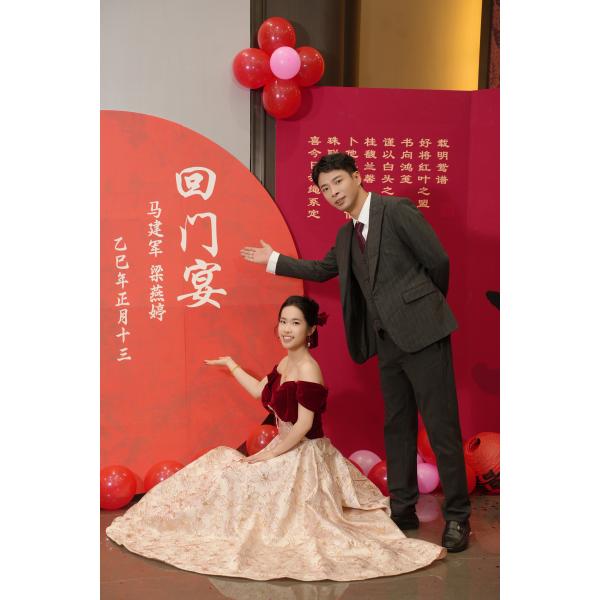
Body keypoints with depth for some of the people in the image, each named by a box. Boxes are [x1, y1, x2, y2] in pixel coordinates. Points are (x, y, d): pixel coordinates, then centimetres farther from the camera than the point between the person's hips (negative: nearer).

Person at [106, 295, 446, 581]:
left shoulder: (308, 369, -21)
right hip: (287, 451, 9)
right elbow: (262, 392, 23)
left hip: (304, 457, -9)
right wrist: (230, 365, 30)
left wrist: (267, 456, -17)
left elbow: (303, 425, -22)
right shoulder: (285, 364, 6)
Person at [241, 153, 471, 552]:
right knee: (397, 429, 13)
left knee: (442, 427, -3)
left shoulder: (396, 209, -8)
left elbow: (438, 260, -8)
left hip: (422, 333, -8)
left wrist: (426, 305, 7)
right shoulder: (346, 235, 16)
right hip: (388, 341, 8)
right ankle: (403, 510, 23)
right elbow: (322, 269, 32)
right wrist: (273, 260, 34)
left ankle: (457, 517, 6)